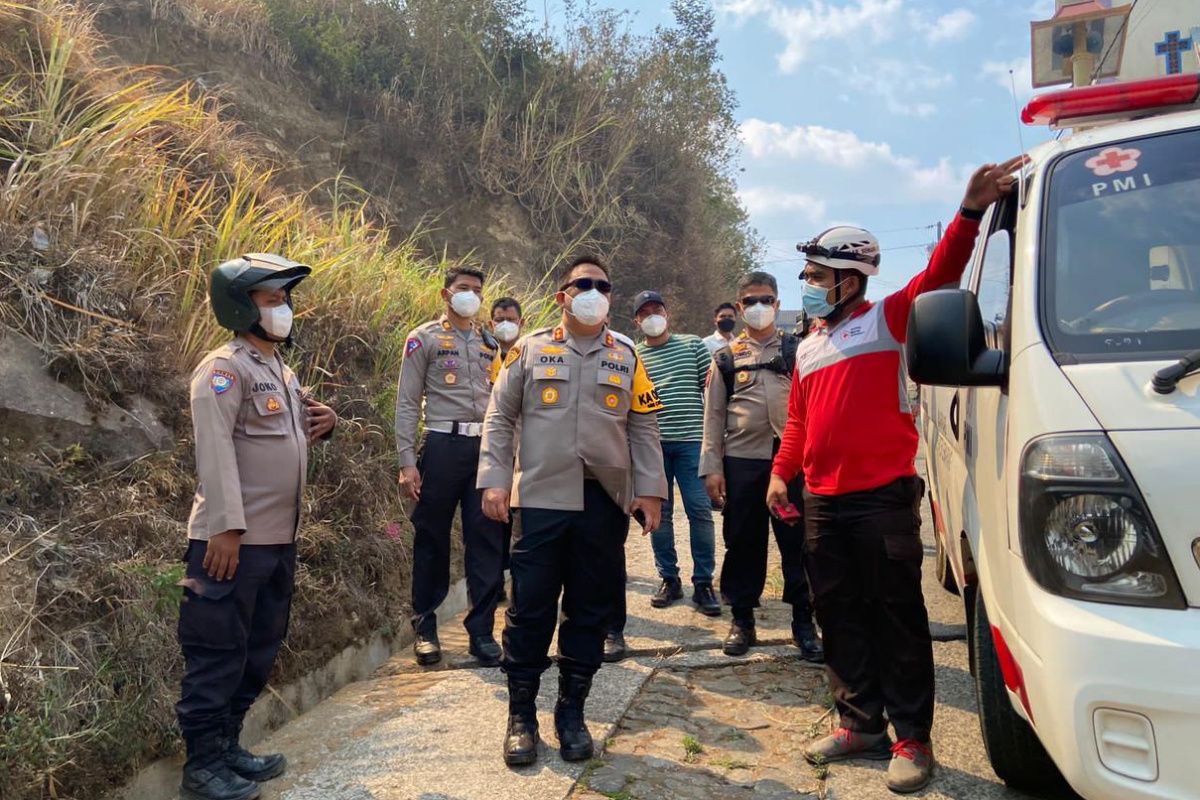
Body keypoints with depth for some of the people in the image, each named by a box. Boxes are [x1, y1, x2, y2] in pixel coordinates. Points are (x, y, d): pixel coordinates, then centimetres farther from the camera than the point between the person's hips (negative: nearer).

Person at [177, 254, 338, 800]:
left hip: (280, 539, 9)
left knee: (259, 649, 16)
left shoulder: (281, 371, 16)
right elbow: (215, 449, -20)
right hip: (234, 539, -9)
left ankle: (227, 746, 30)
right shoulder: (224, 369, -12)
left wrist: (322, 422, 5)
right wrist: (226, 527, -25)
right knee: (217, 653, 1)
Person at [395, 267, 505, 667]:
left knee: (488, 540, 2)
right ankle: (424, 627, 21)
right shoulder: (424, 339, 3)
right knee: (432, 539, 6)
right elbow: (407, 404, -1)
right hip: (443, 446, -3)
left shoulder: (490, 343, 17)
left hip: (487, 448, 4)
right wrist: (407, 462, -8)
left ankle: (482, 630, 12)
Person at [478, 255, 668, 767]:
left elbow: (643, 429, 11)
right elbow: (499, 418, 5)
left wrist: (650, 489, 2)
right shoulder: (530, 350, 7)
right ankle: (521, 714, 17)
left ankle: (571, 711, 23)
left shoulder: (626, 356, 12)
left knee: (590, 610, 8)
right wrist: (494, 479, -5)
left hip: (606, 503, 2)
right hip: (541, 498, -2)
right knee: (530, 609, 2)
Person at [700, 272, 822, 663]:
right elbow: (714, 415, 8)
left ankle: (803, 622, 16)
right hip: (742, 462, 1)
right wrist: (712, 467, 0)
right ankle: (742, 620, 20)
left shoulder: (798, 349, 11)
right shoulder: (726, 357, 11)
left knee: (798, 542, 2)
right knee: (743, 542, 7)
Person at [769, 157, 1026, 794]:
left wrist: (970, 213, -31)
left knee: (896, 618, 2)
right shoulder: (807, 349, 18)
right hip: (823, 502, 7)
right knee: (840, 618, 12)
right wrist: (781, 473, 10)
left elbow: (939, 278, -18)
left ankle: (912, 740, 15)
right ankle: (861, 726, 26)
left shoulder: (887, 320, -2)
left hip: (883, 497, -7)